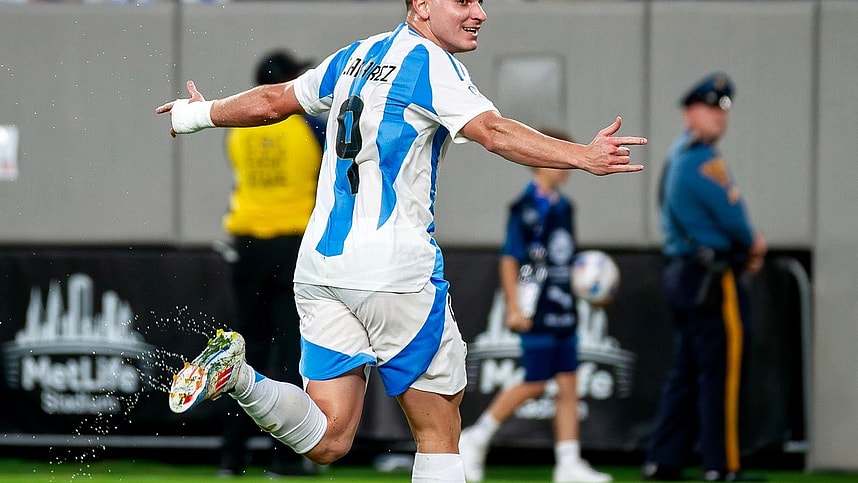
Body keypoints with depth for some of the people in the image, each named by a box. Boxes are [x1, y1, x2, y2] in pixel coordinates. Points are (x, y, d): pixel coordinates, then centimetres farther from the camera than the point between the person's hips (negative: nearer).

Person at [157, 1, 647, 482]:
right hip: (396, 266, -7)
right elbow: (493, 131, -22)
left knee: (327, 441, 2)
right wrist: (583, 156, -33)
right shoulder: (432, 64, -6)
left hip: (319, 263, 7)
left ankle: (236, 374, -18)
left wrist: (198, 114, 45)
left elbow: (271, 101, 27)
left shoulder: (355, 58, 16)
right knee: (439, 431, 5)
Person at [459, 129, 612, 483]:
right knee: (535, 384, -6)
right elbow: (509, 259, -13)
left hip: (563, 311, 8)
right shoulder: (526, 208, -11)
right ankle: (474, 440, 8)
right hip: (536, 313, -8)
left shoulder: (564, 207, 13)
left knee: (568, 384, 4)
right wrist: (514, 308, -16)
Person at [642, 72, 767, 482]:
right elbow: (733, 218, -15)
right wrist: (752, 244, 6)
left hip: (682, 274, 10)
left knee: (687, 372, 12)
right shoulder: (703, 159, -13)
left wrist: (748, 247, 5)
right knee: (720, 373, -7)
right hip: (714, 279, -10)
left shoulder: (677, 156, 18)